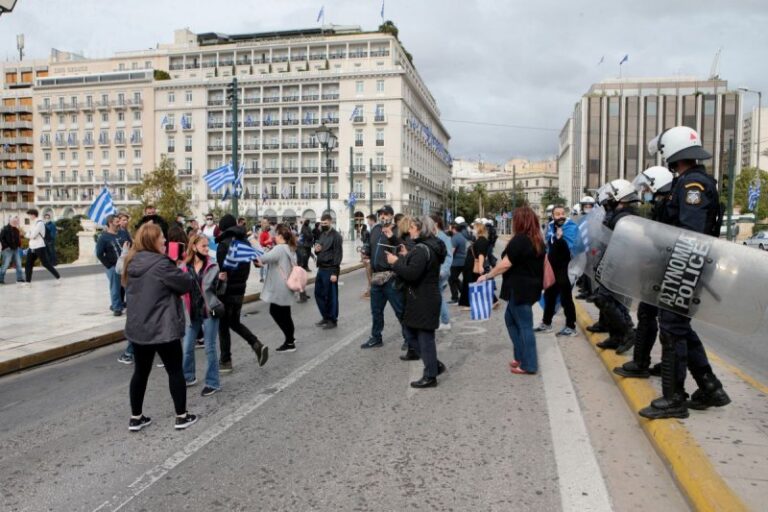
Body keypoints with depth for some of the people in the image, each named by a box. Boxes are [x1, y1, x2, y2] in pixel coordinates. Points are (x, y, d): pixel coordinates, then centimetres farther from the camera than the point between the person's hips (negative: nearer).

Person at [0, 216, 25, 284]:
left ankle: (19, 278, 8)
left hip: (16, 249, 7)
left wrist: (19, 246, 7)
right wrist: (6, 246, -16)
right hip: (8, 250, -7)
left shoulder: (16, 229, 12)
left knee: (18, 264, 4)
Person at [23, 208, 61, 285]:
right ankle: (28, 282, 11)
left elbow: (33, 235, -17)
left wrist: (30, 235, 3)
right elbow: (27, 235, 16)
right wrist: (31, 236, -4)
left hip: (40, 247, -9)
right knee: (28, 265, 6)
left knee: (46, 264, -7)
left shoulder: (39, 223, -13)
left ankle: (58, 278, 1)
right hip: (32, 247, 9)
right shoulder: (33, 223, 17)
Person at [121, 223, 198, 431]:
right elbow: (187, 284, -14)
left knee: (140, 372, 17)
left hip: (137, 328, 7)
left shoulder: (132, 263, 5)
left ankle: (136, 418, 25)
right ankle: (182, 416, 16)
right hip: (163, 329, -7)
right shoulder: (160, 264, -20)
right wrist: (189, 277, 8)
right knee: (175, 371, 7)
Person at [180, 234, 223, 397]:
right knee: (187, 348, 13)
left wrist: (221, 280, -21)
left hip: (209, 311, -3)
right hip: (192, 313, 3)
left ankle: (213, 383, 14)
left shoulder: (212, 265, -6)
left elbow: (219, 289, -4)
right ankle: (188, 377, 34)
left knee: (210, 348, 3)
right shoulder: (184, 266, -2)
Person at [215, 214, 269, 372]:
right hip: (240, 289, 7)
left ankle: (225, 362, 12)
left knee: (223, 326, 5)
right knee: (234, 322, 20)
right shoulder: (245, 242, 7)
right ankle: (257, 345, 3)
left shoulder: (224, 244, -16)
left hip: (227, 290, -7)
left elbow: (221, 270, -19)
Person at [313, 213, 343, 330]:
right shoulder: (322, 235, 14)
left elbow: (338, 254, -15)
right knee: (318, 293, 13)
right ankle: (325, 316, 26)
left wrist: (335, 272, -20)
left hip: (330, 269, -8)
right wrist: (316, 250, -3)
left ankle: (332, 320, 11)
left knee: (331, 295, 0)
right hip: (321, 268, 8)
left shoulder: (336, 236, -10)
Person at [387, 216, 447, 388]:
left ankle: (430, 376, 7)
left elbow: (412, 273, -28)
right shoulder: (430, 246, 13)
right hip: (426, 298, 11)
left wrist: (395, 262, -16)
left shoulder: (421, 249, -19)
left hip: (422, 300, -11)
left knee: (425, 336, -2)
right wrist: (406, 257, 9)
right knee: (409, 328, 20)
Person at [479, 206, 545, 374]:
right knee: (511, 319, 20)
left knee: (524, 325, -1)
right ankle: (521, 357, 25)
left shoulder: (519, 240, -17)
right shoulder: (537, 240, 10)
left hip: (520, 288, -9)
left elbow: (505, 264, -19)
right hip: (530, 286, 9)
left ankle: (529, 365, 7)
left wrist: (487, 276, -8)